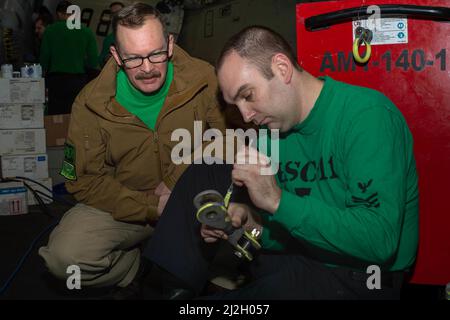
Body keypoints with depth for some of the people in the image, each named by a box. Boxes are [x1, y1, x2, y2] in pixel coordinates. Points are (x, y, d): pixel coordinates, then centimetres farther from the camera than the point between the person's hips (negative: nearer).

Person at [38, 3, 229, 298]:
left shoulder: (204, 80, -14)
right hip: (123, 205, 0)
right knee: (63, 257, -25)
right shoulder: (92, 104, -12)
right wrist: (152, 207, -18)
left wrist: (179, 179, -22)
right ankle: (137, 269, 7)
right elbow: (84, 181, -8)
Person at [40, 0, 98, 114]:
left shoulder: (50, 30, 3)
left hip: (56, 80, 0)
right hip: (79, 80, 0)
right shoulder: (86, 32, 4)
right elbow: (93, 63, 2)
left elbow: (44, 58, 2)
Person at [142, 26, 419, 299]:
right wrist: (252, 225, -12)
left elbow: (380, 241, -29)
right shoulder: (277, 128, 3)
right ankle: (176, 289, 8)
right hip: (300, 257, 7)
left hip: (358, 276, -7)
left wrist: (278, 200, -28)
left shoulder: (367, 115, -20)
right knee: (206, 173, 7)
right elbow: (284, 229, 10)